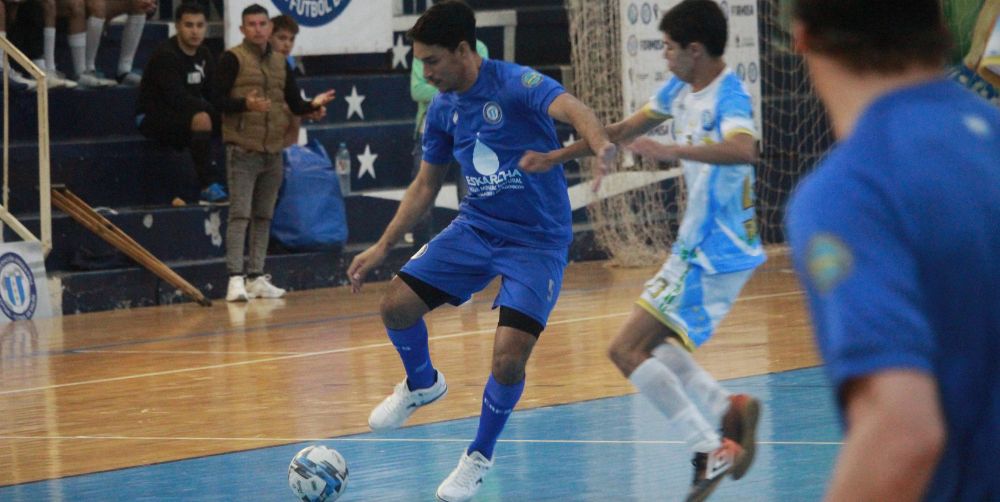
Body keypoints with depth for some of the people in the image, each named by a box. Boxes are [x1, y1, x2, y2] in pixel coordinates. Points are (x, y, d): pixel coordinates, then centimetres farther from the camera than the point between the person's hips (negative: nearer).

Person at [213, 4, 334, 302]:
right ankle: (235, 279, -13)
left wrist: (313, 104, -5)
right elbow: (219, 100, -11)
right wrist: (245, 104, -27)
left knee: (264, 216, 9)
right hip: (243, 150, -6)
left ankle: (256, 278, 14)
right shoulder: (233, 59, -4)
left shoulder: (279, 62, 13)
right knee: (240, 214, -10)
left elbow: (294, 103, 15)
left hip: (273, 152, 6)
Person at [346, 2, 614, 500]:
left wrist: (599, 143, -61)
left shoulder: (515, 84, -20)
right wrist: (381, 247, 10)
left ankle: (479, 457, 10)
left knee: (509, 358, -17)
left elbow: (569, 108, -39)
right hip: (475, 228, 6)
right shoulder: (442, 109, 2)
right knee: (396, 305, -7)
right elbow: (425, 185, 15)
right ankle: (421, 384, 26)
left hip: (537, 240, -6)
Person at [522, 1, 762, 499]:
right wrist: (557, 156, 24)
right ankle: (727, 409, 9)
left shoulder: (729, 97, -20)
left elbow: (743, 149, -41)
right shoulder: (680, 90, 8)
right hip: (695, 248, 10)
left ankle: (712, 451, -13)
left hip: (717, 256, -10)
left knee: (627, 350, -13)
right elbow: (623, 129, 22)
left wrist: (672, 150, -50)